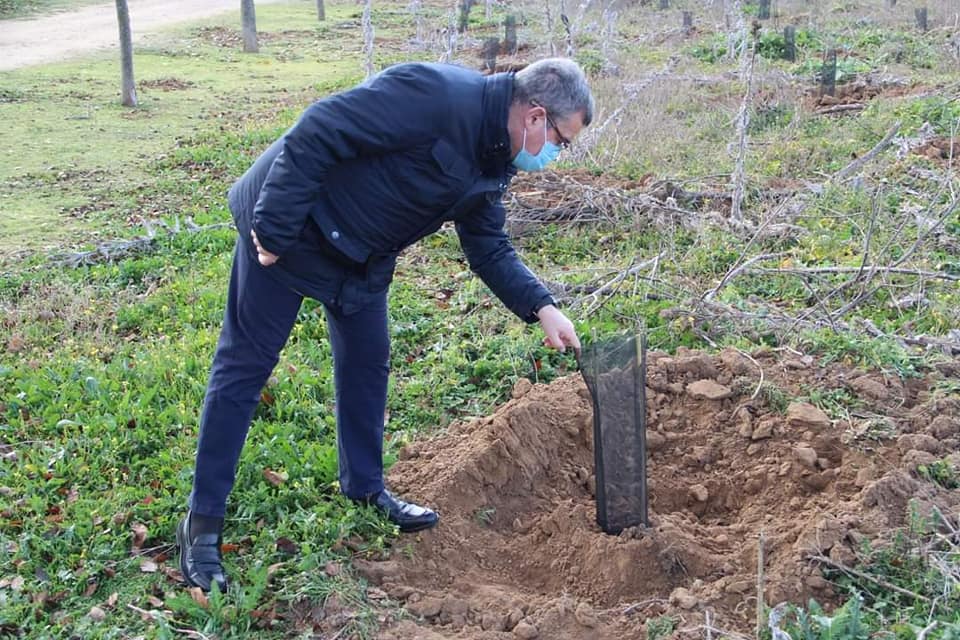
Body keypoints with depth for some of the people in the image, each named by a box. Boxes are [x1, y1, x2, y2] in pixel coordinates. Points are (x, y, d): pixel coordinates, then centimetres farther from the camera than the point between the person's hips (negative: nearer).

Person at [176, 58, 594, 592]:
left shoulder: (491, 163, 2)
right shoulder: (437, 94, -28)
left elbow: (489, 248, 10)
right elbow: (318, 132, -30)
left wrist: (542, 308, -2)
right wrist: (273, 228, -27)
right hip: (286, 229, -9)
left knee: (368, 362, 14)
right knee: (246, 366, -2)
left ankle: (366, 487, 32)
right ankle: (203, 520, 6)